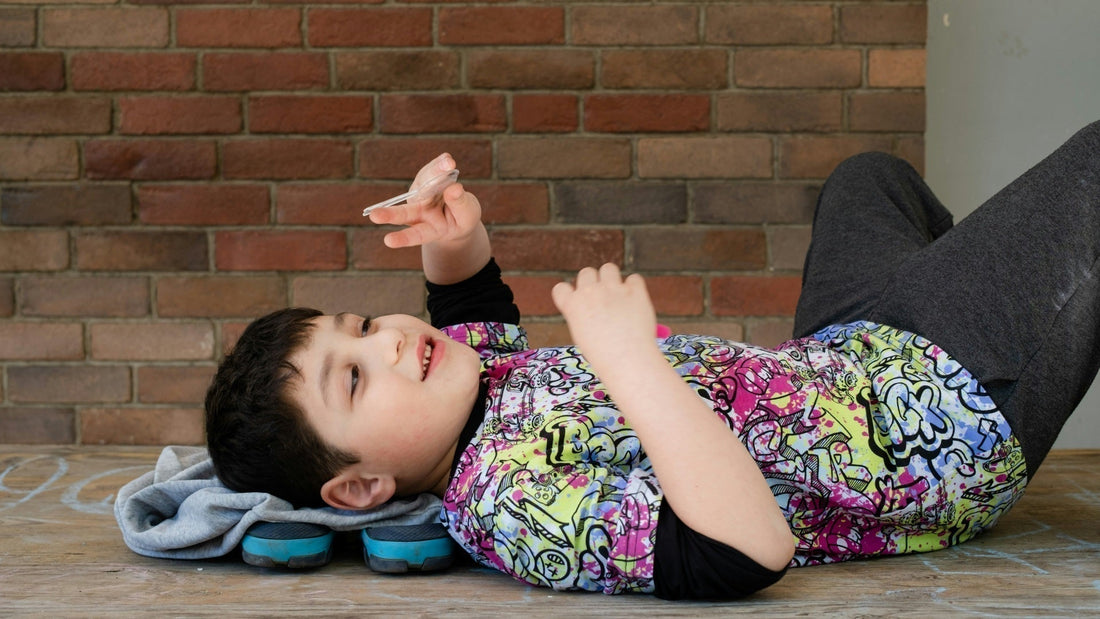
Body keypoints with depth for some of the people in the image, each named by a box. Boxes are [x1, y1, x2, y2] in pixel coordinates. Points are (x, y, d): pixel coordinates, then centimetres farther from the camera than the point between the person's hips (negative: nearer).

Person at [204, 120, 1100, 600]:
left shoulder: (473, 362, -7)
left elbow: (473, 297, 16)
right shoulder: (509, 499, -33)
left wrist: (454, 239, -9)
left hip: (847, 352, 9)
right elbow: (747, 552, -43)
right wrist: (632, 362, -40)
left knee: (872, 176, 36)